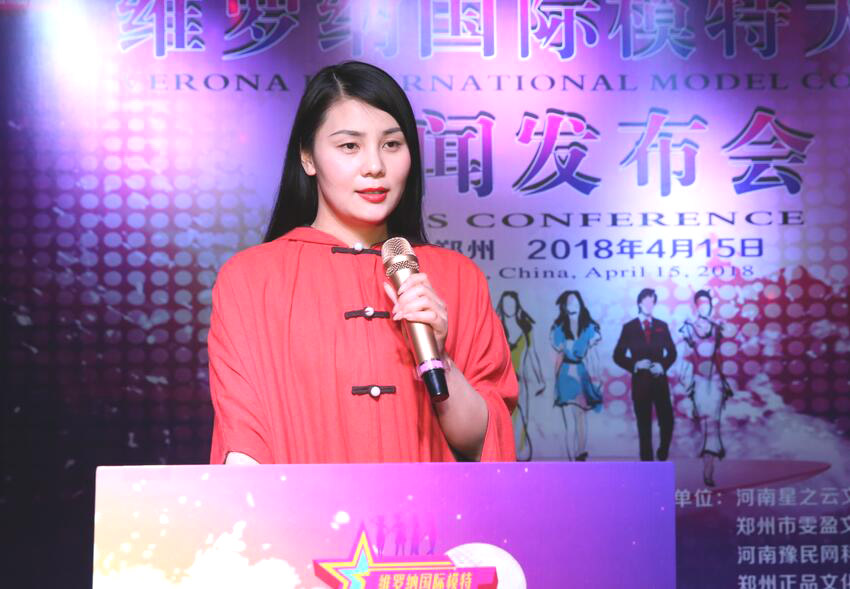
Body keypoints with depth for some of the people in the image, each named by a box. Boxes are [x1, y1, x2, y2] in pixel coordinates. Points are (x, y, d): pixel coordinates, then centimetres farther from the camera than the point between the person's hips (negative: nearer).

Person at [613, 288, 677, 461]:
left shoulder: (662, 326, 9)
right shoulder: (629, 327, 3)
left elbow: (672, 352, 13)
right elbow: (618, 356, 2)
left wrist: (663, 365, -6)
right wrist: (634, 365, -14)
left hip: (660, 379, 2)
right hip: (640, 380, -1)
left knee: (667, 421, -2)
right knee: (644, 424, 2)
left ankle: (663, 455, 21)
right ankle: (647, 459, 9)